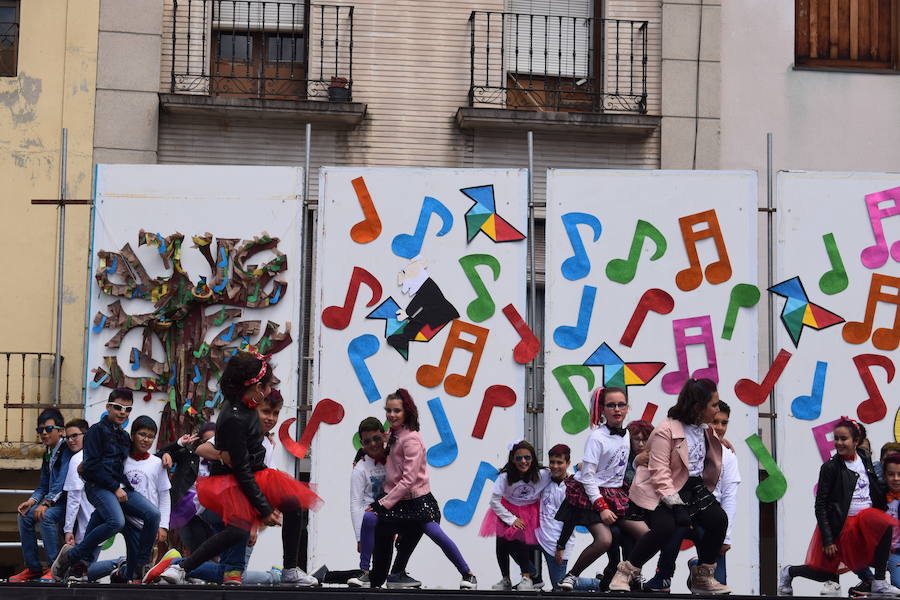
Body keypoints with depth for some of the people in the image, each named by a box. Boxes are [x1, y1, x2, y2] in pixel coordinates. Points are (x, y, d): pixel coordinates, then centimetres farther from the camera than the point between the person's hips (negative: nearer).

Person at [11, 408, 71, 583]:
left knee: (46, 516, -31)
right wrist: (31, 501, -3)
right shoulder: (47, 454, 16)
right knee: (24, 516, -6)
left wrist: (45, 504, -28)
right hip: (52, 500, 9)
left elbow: (62, 482, -22)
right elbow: (43, 485, 16)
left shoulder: (66, 451, -12)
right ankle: (33, 568, 0)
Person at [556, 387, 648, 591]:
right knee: (604, 539, -24)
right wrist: (602, 507, -20)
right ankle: (571, 576, -5)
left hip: (615, 494, 7)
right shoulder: (597, 437, -16)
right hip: (590, 494, -7)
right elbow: (587, 476, -17)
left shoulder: (625, 434, 5)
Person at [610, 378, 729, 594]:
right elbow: (659, 470, -20)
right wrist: (672, 499, -27)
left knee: (719, 519, -13)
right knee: (664, 527, -30)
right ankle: (625, 572, -10)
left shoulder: (705, 430, 10)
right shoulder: (666, 430, -15)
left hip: (693, 486, 8)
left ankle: (703, 577, 4)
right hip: (659, 489, -7)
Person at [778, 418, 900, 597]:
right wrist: (827, 539, -16)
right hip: (840, 524, -4)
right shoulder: (830, 467, -12)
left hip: (866, 517, 4)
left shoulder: (865, 458, 3)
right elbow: (820, 506, -12)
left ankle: (879, 583, -19)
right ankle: (789, 572, 31)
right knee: (823, 574, -2)